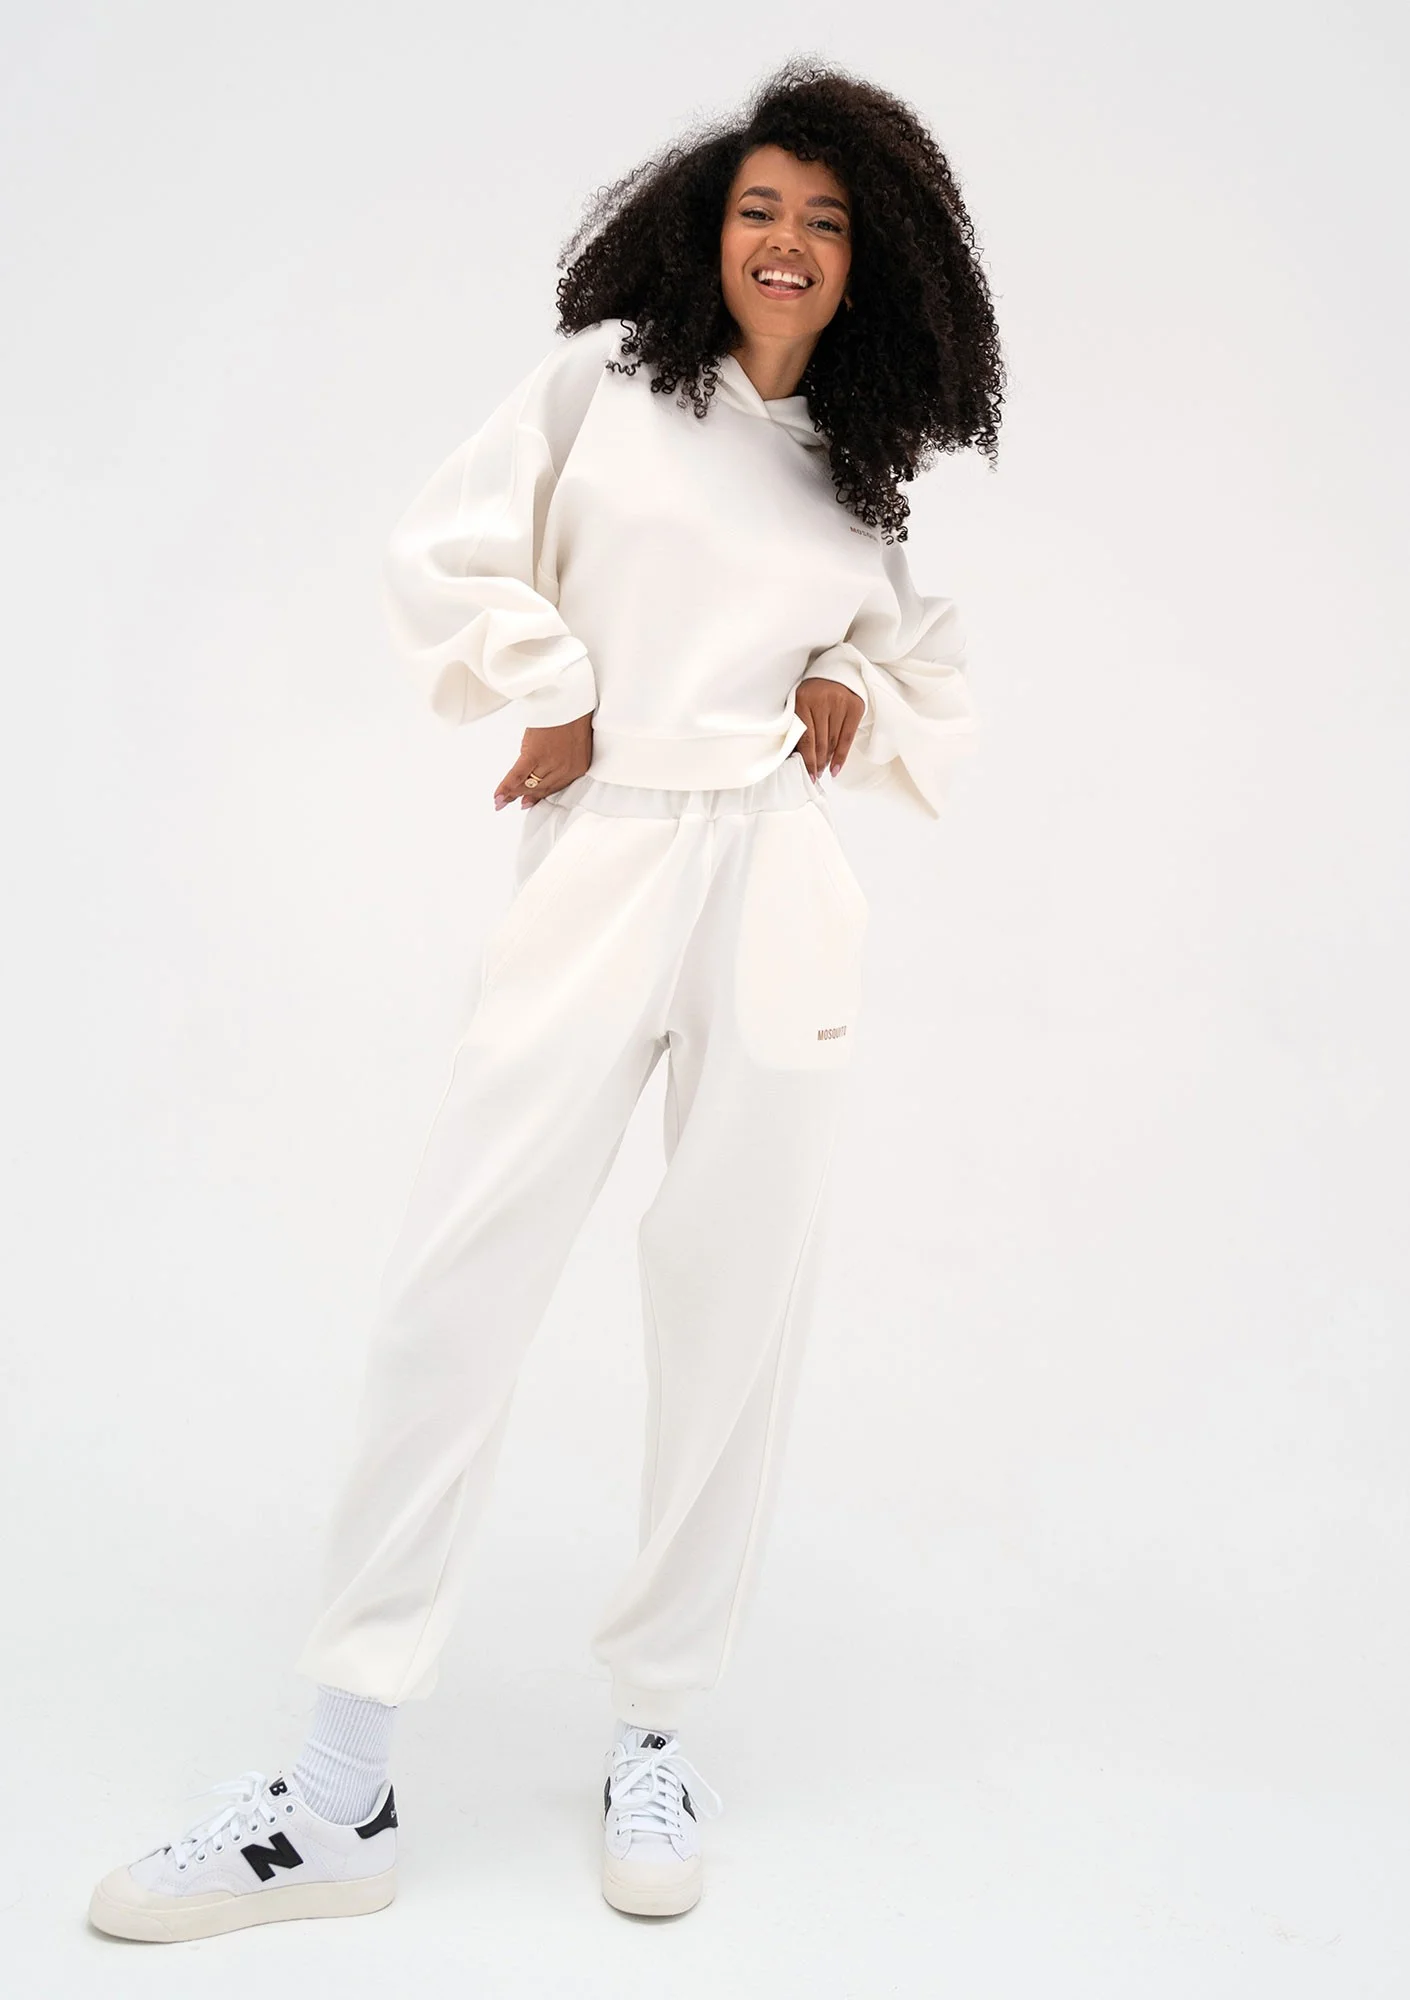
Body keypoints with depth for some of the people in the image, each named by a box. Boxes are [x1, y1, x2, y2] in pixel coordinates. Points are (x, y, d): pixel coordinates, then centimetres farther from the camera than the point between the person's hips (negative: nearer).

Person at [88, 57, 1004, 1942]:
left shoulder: (861, 482, 18)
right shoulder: (605, 375, 10)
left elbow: (941, 693, 26)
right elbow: (447, 555, 8)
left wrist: (858, 698, 6)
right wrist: (556, 702, 0)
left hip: (780, 890, 3)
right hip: (595, 871, -2)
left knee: (736, 1306, 1)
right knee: (450, 1290, -8)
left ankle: (657, 1727, 16)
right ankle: (344, 1790, 0)